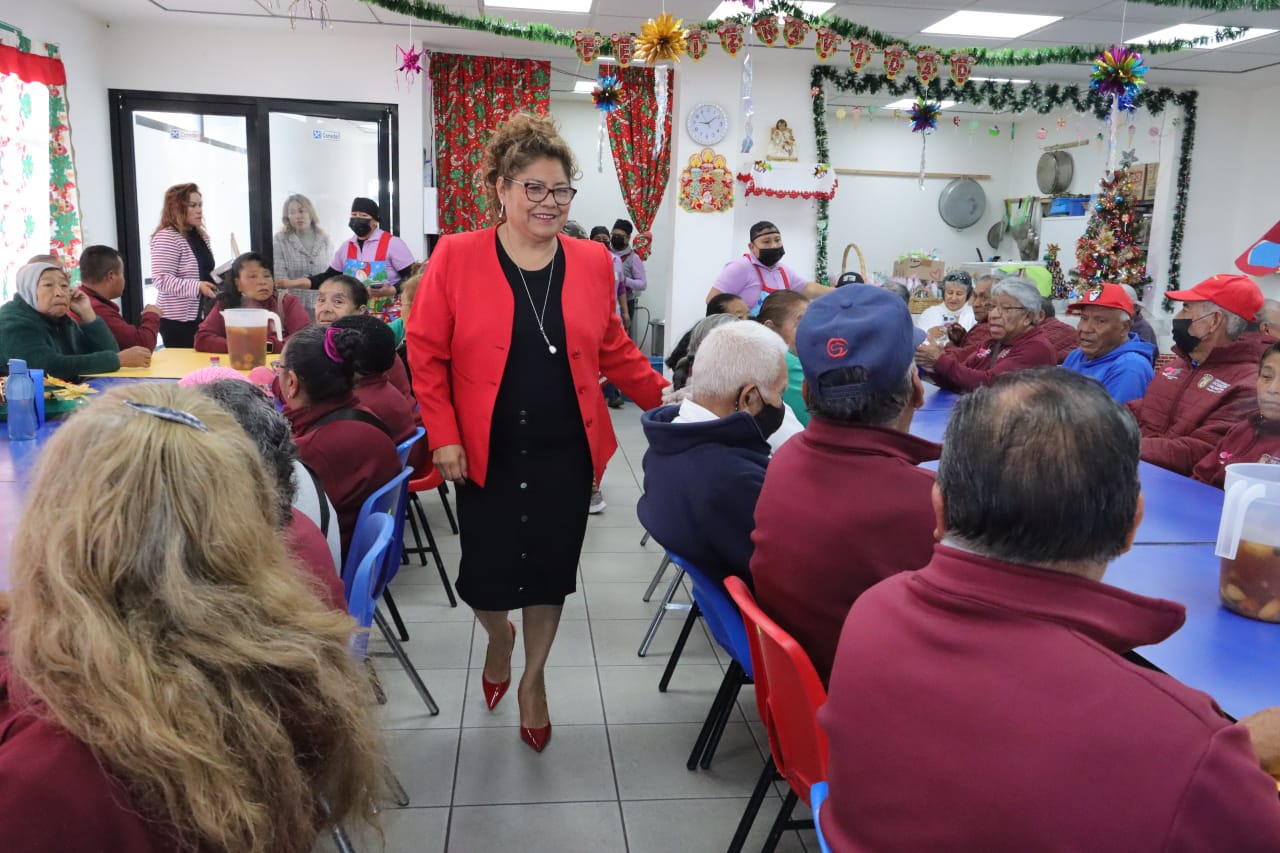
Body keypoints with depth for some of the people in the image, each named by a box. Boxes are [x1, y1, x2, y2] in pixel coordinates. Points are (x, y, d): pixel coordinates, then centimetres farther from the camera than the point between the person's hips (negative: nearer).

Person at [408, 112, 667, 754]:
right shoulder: (456, 257, -6)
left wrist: (666, 399, 9)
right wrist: (443, 436, -9)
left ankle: (533, 678, 38)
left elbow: (614, 350, 12)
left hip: (566, 453, 2)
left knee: (551, 572, 12)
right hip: (487, 454, -2)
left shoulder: (592, 262, 3)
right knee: (485, 574, 6)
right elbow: (426, 353, -4)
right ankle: (499, 638, 43)